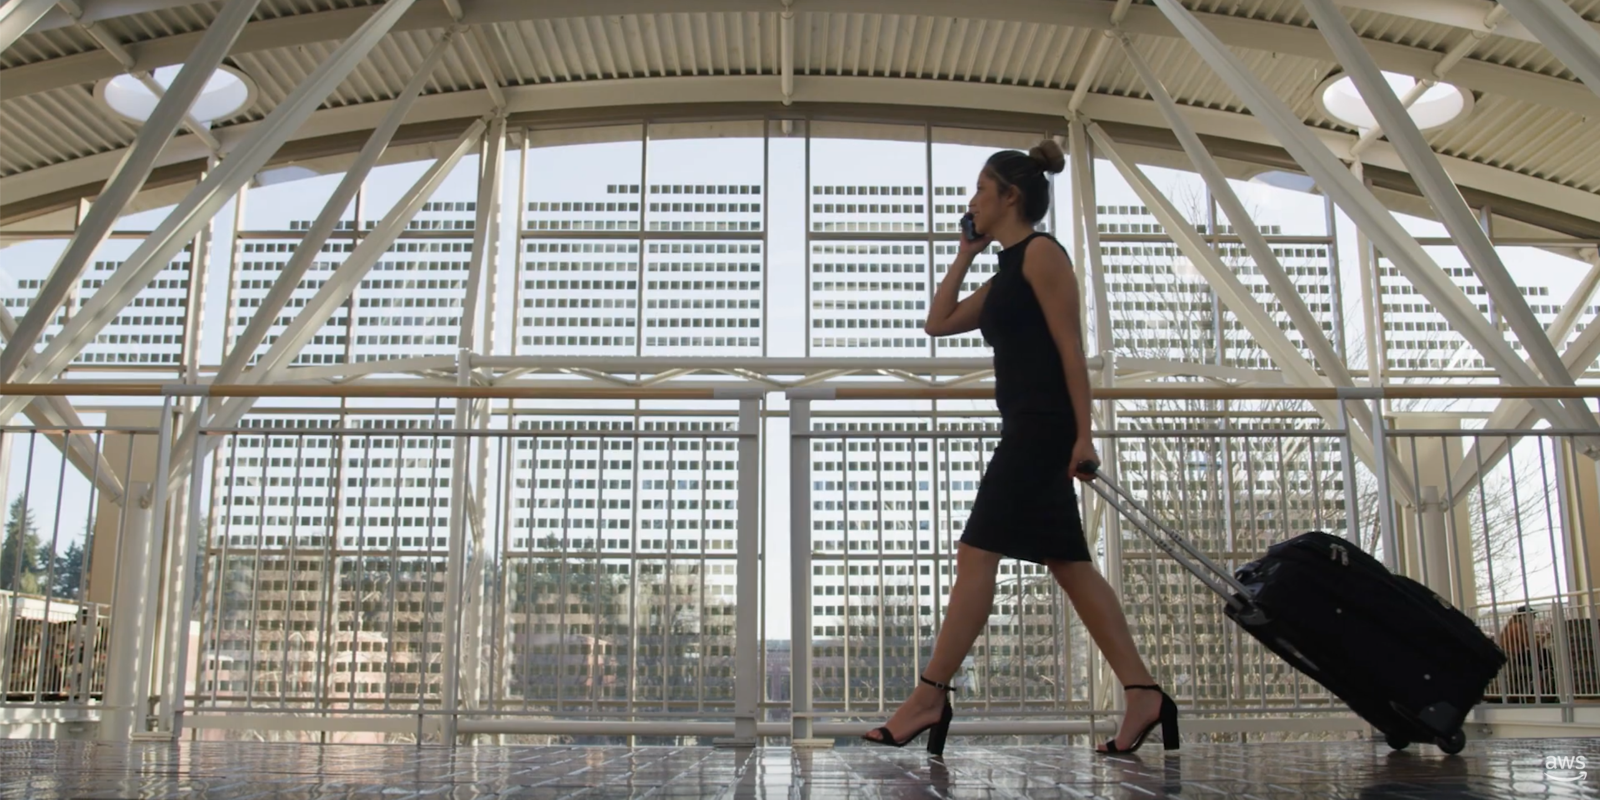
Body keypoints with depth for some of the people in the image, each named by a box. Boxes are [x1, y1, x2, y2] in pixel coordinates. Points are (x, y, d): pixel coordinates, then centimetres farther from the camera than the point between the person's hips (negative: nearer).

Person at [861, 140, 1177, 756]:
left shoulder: (1041, 252, -5)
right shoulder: (1006, 273, 22)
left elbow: (1071, 348, -12)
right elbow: (938, 323, 27)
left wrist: (1084, 434, -18)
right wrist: (966, 255, 22)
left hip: (1045, 426, -10)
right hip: (1027, 429, 10)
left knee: (977, 551, -11)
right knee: (1068, 563, 6)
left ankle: (930, 697, -8)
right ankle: (1143, 694, 6)